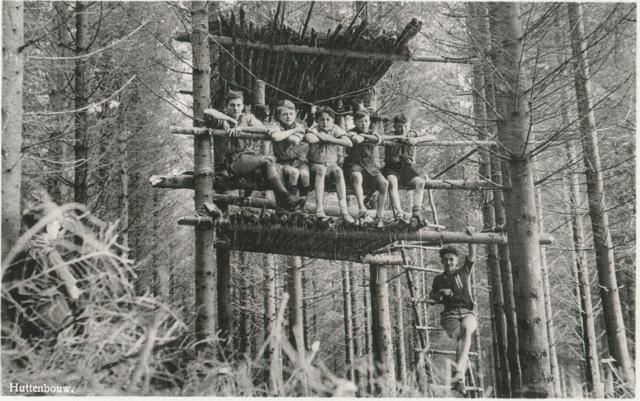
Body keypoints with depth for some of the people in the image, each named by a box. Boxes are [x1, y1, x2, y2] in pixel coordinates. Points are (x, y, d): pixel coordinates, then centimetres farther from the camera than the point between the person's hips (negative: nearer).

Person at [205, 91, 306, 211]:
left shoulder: (247, 118, 20)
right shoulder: (221, 119, 7)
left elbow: (262, 128, 2)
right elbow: (207, 112, -16)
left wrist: (239, 129, -11)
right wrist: (231, 120, -9)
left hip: (247, 155, 5)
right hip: (230, 162, -5)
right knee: (267, 161, -26)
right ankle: (285, 197, -25)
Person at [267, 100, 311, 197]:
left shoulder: (299, 126, 10)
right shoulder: (275, 125, 4)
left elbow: (295, 140, -13)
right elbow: (276, 137, -22)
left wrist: (281, 134, -8)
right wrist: (294, 130, -12)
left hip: (299, 161, 2)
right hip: (282, 163, -2)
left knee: (304, 173, -30)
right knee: (294, 172, -32)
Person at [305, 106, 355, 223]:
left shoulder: (336, 130, 1)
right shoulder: (314, 130, -4)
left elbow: (349, 143, -18)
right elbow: (310, 139, -32)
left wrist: (328, 138, -20)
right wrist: (327, 137, -15)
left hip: (331, 164, 2)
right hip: (315, 163, -2)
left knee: (338, 171, -31)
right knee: (321, 170, -36)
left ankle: (344, 209, -34)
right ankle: (319, 208, -40)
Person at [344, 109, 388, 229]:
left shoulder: (372, 134, 17)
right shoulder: (352, 133, 12)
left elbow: (378, 139, -9)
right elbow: (356, 140, -13)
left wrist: (363, 136, -7)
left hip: (370, 165, 3)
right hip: (354, 164, -3)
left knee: (384, 183, -22)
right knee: (357, 177, -39)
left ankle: (379, 216, -19)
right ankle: (362, 209, -47)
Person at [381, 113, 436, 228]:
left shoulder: (412, 135, 11)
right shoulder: (392, 136, 3)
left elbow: (432, 137, 1)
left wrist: (417, 139, -16)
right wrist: (398, 137, -20)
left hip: (407, 168, 3)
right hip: (392, 168, -3)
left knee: (420, 182, -26)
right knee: (392, 182, -35)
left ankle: (416, 214, -31)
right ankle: (399, 213, -42)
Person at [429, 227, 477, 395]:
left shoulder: (464, 271, 18)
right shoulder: (439, 279, 20)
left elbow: (472, 255, 7)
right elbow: (431, 297, 25)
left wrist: (471, 237, -7)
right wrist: (440, 293, 3)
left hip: (467, 312, 0)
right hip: (449, 314, 0)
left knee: (466, 329, -36)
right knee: (462, 336, -30)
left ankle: (458, 373, -49)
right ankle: (461, 377, -43)